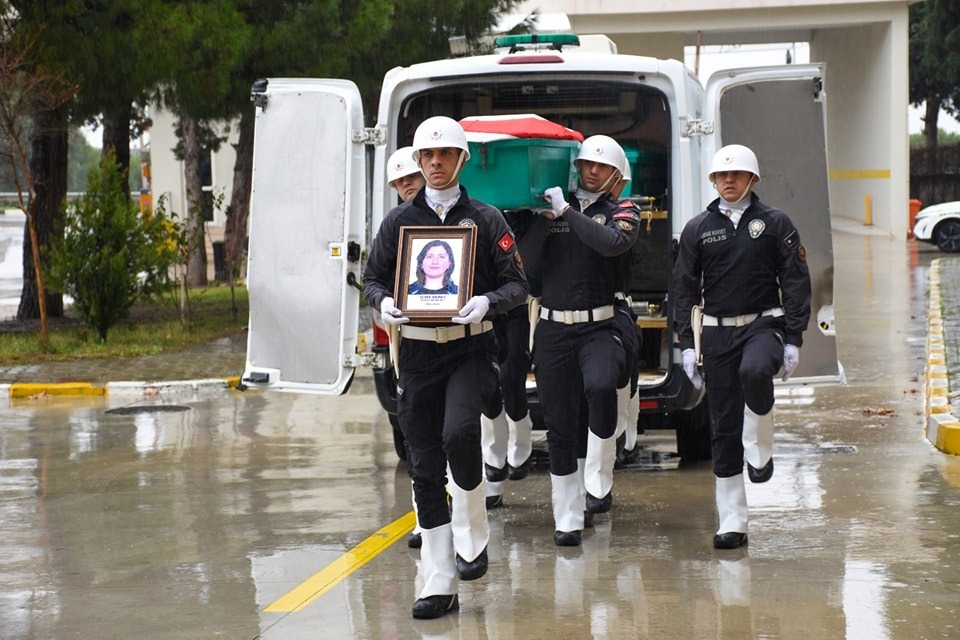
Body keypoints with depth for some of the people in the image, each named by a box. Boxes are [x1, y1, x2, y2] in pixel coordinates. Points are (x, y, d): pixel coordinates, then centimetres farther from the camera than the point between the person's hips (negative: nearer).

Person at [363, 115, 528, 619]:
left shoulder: (485, 219, 4)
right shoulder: (399, 221, 10)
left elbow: (516, 284, 3)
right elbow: (373, 277, 14)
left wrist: (486, 303, -17)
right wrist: (384, 302, -8)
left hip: (471, 347, -3)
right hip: (417, 350, 3)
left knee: (459, 431, -29)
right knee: (424, 468, 2)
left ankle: (472, 534, -5)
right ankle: (439, 585, 9)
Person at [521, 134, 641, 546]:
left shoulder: (621, 215, 5)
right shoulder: (549, 210, 10)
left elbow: (613, 242, -19)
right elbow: (527, 265, 1)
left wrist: (567, 213, -15)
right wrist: (544, 219, -8)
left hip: (599, 328, -2)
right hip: (552, 330, 2)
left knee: (600, 387, -34)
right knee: (560, 427, 3)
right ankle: (567, 520, 11)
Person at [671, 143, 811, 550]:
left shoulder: (774, 223, 4)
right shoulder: (698, 229, 8)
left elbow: (796, 282, 2)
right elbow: (685, 289, 9)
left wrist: (793, 339, -5)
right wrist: (687, 344, 1)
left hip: (764, 324, -2)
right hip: (717, 331, 2)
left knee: (755, 371, -37)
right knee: (724, 428, 2)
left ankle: (760, 450, -12)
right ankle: (732, 523, 8)